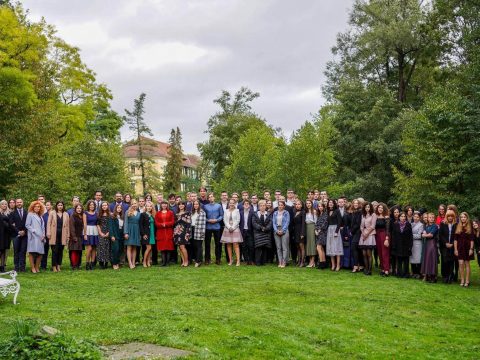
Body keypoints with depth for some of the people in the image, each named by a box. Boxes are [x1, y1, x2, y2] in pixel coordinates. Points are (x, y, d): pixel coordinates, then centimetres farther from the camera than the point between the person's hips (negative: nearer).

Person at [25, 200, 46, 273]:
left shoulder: (40, 216, 21)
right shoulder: (30, 214, 2)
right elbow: (27, 225, -5)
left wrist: (43, 235, 6)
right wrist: (34, 231, -11)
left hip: (40, 237, 6)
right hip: (33, 236, -6)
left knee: (40, 252, 2)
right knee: (32, 252, -7)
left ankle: (37, 267, 9)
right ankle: (32, 268, -5)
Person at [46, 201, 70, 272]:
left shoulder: (66, 214, 12)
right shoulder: (52, 213, 7)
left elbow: (67, 225, 12)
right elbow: (49, 223, 3)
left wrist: (68, 235, 8)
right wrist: (48, 233, -5)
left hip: (62, 235, 2)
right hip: (54, 235, -2)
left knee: (60, 251, 4)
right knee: (54, 250, -4)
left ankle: (59, 265, 12)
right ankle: (54, 266, 1)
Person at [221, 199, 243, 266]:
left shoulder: (237, 211, 4)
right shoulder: (226, 211, 9)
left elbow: (238, 220, -1)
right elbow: (225, 220, 4)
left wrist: (233, 228, -8)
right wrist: (229, 227, -8)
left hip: (235, 229, -2)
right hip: (227, 229, 2)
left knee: (236, 244, -10)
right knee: (228, 245, 1)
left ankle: (238, 260, -12)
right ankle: (230, 260, 5)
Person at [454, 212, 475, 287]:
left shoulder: (470, 227, 0)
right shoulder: (458, 227, 4)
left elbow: (472, 239, -1)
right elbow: (455, 239, 3)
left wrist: (471, 249, -8)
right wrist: (455, 249, -2)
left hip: (467, 247, -1)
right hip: (460, 247, 1)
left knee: (467, 264, 4)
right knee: (461, 263, -4)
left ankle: (467, 281, 8)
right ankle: (462, 280, 3)